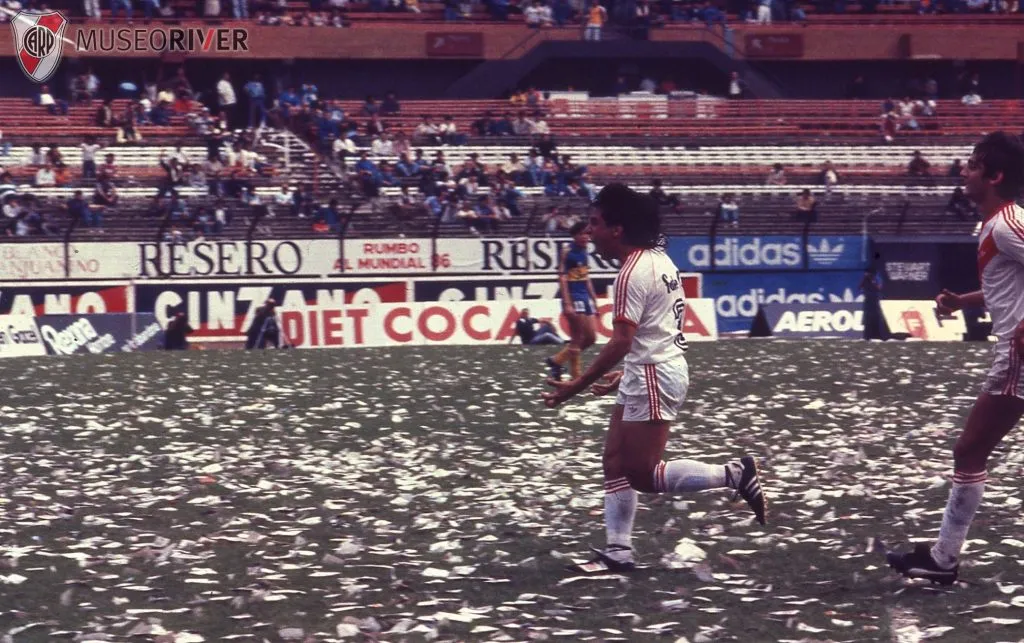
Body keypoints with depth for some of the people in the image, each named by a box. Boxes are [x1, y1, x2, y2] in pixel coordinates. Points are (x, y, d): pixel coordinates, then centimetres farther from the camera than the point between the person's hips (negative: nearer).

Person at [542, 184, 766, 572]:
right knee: (616, 463, 10)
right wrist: (624, 377, 22)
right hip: (655, 372, 10)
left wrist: (576, 387, -24)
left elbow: (622, 341, -25)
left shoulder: (633, 273, -19)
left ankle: (734, 475, -2)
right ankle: (618, 552, 10)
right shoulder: (658, 259, 11)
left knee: (642, 475, -5)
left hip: (653, 378, -10)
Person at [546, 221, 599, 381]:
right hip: (573, 297, -8)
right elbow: (562, 278, -15)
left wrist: (594, 301, 17)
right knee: (577, 339, -5)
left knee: (591, 338, 9)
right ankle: (576, 377, 1)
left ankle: (557, 360, 21)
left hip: (585, 297, 8)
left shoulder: (584, 253, 13)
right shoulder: (567, 253, -10)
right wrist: (567, 304, -22)